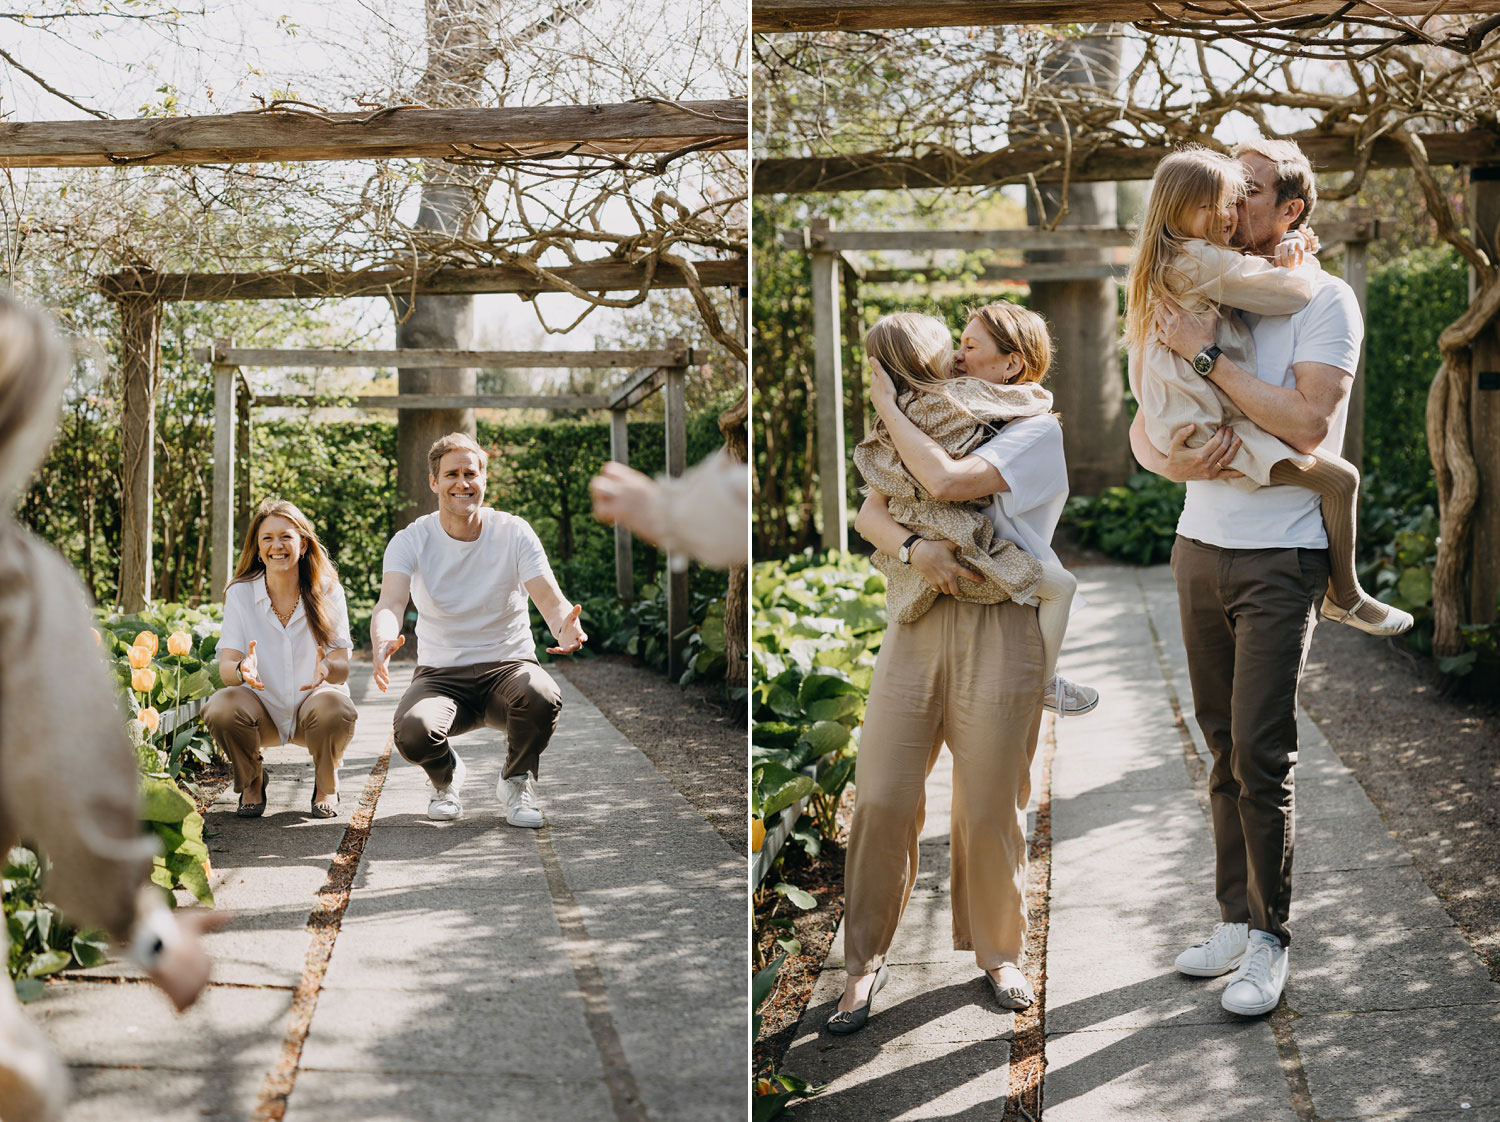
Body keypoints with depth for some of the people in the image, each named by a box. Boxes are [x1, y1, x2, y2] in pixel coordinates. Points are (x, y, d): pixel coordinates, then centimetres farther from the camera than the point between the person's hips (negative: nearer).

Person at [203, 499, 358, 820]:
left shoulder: (327, 592, -6)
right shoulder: (240, 594, -5)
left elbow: (342, 669, -12)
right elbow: (226, 666, -13)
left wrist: (328, 668, -38)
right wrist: (242, 670, -39)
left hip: (312, 701, -1)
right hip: (262, 708, 1)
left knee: (336, 709, -35)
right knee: (221, 709, -32)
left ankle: (326, 786, 1)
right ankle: (251, 783, 3)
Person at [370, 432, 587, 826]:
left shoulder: (513, 533, -5)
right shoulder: (411, 541, -5)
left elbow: (550, 598, -15)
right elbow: (391, 603, -21)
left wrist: (566, 627, -41)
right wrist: (383, 642, -47)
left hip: (508, 664, 0)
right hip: (440, 673, 0)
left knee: (542, 697, -35)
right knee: (412, 731, -33)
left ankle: (516, 782, 0)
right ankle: (446, 778, 8)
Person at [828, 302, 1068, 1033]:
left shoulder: (1041, 434, -1)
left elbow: (947, 481, -17)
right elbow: (868, 512, 9)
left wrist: (888, 407, -5)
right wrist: (912, 546, -13)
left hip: (998, 628, -4)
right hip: (918, 622, 5)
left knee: (988, 809, 2)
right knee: (882, 798, -2)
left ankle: (998, 953, 23)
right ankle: (864, 962, 10)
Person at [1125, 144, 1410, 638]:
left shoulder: (1166, 264, 14)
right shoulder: (1205, 262, -18)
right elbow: (1295, 293, -22)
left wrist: (1291, 247, 5)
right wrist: (1306, 263, 1)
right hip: (1210, 428, -11)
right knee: (1340, 477, -13)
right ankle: (1345, 596, 2)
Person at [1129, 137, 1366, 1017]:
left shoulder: (1323, 299, -5)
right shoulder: (1201, 299, 13)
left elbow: (1308, 421, -20)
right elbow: (1142, 430, 10)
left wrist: (1207, 355, -19)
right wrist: (1174, 460, -13)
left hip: (1281, 556, -6)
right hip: (1200, 546, 6)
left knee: (1262, 756, -7)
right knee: (1225, 748, 10)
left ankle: (1271, 941, 5)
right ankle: (1237, 919, 20)